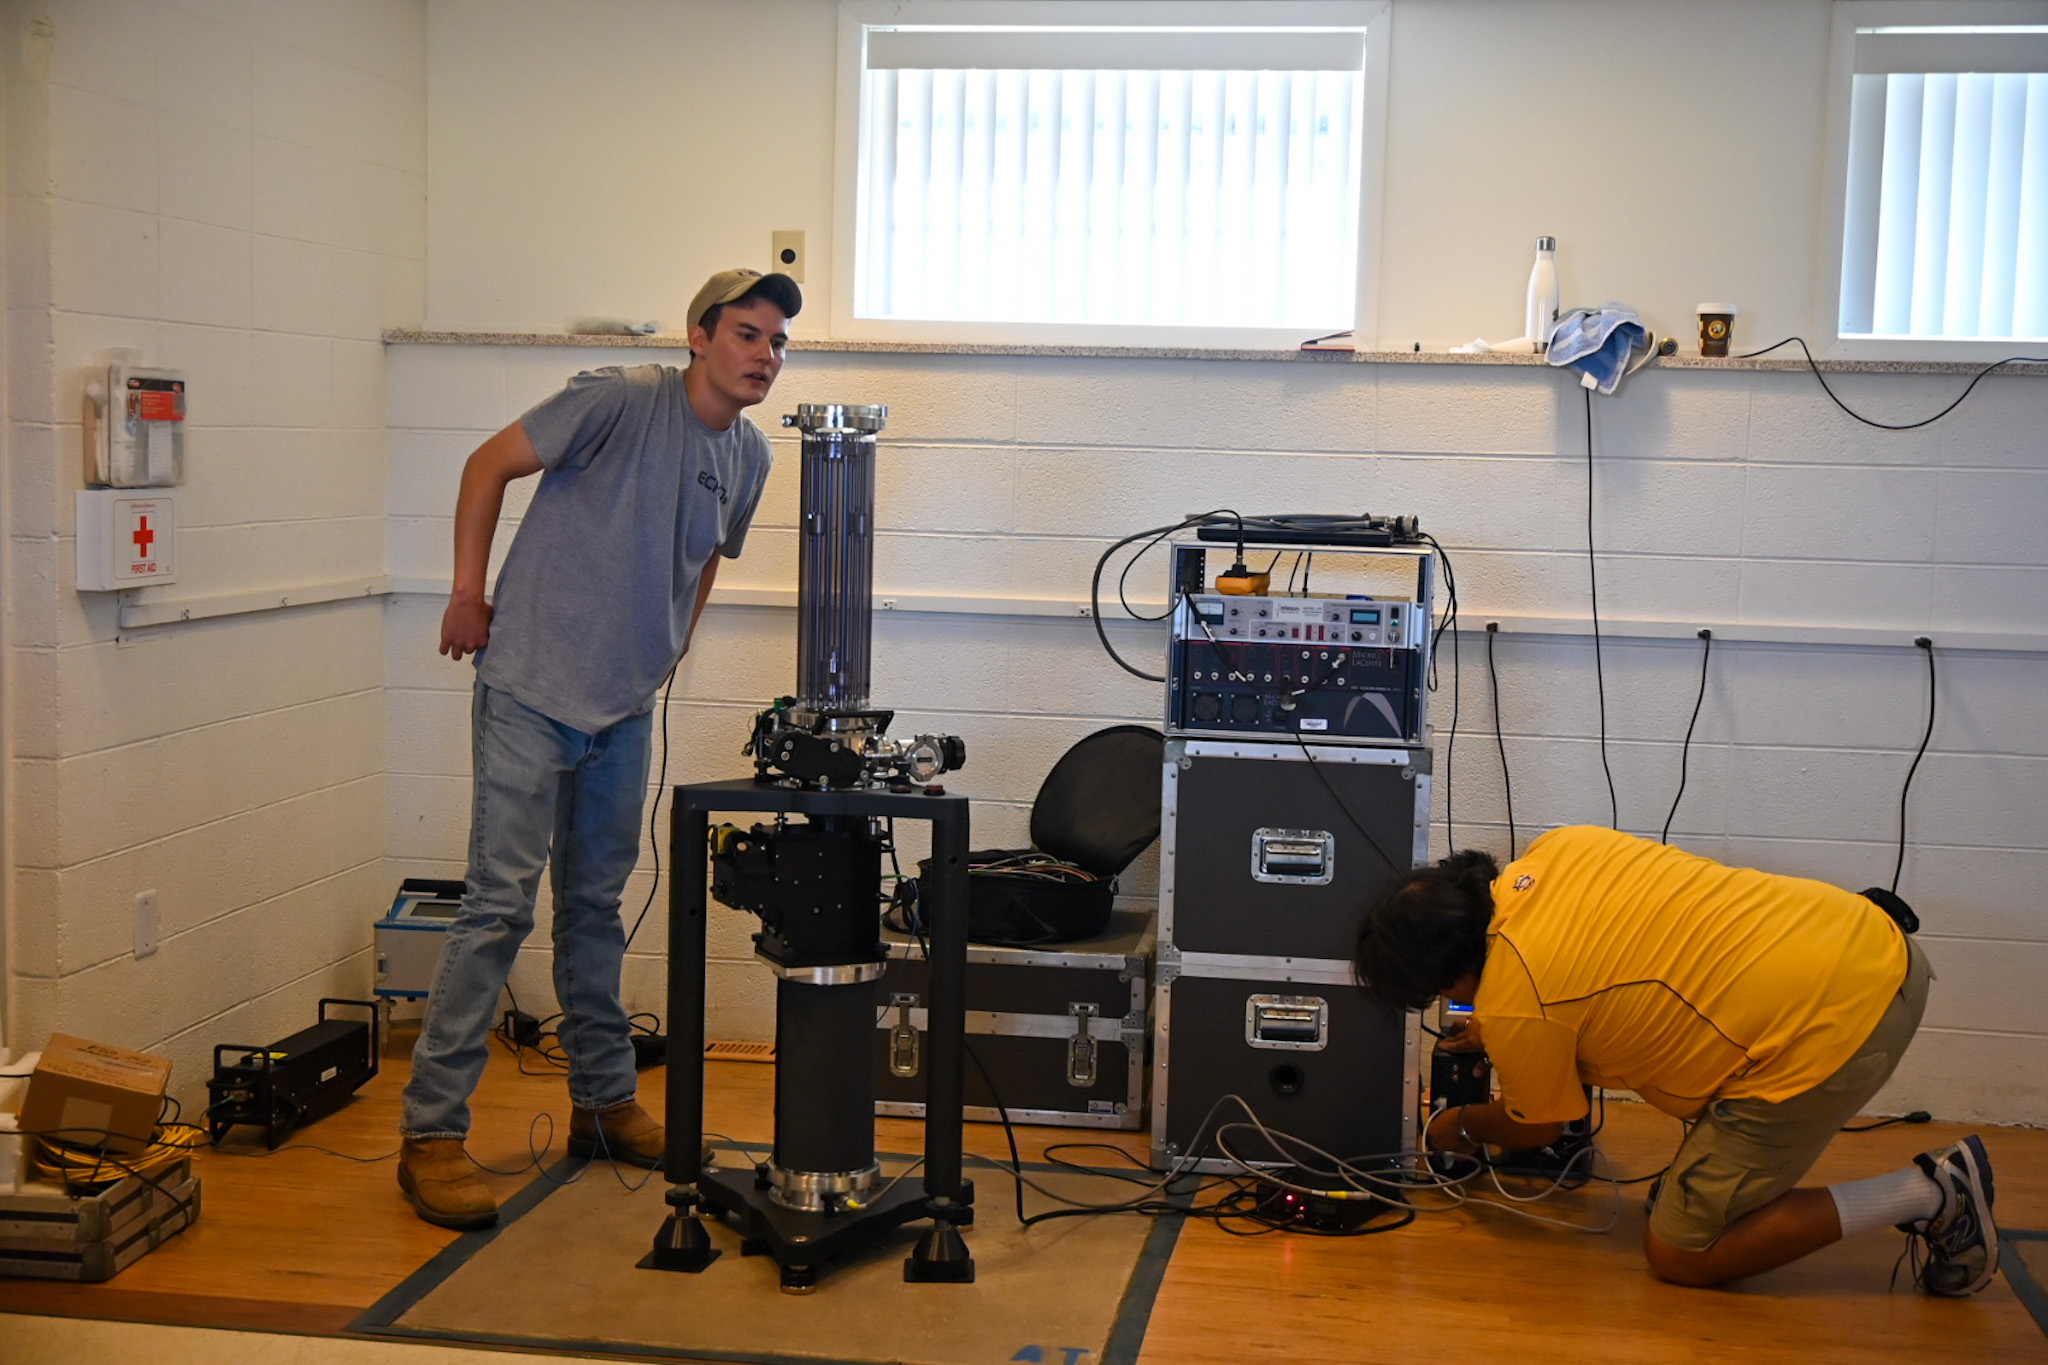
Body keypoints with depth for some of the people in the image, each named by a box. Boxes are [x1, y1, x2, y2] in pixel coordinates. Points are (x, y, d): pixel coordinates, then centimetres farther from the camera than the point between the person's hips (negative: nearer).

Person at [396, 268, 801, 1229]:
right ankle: (430, 1134, -4)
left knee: (596, 907, 17)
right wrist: (468, 595, -7)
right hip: (531, 691, -7)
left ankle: (605, 1104, 28)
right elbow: (490, 465, -7)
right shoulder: (621, 400, -14)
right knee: (500, 904, -10)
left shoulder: (748, 456, 7)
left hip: (625, 709, 7)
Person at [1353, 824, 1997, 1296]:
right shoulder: (1556, 850, 9)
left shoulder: (1512, 1007, -11)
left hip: (1823, 1039, -9)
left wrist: (1461, 1126, 31)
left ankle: (1926, 1195, 2)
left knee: (1678, 1254, 6)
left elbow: (1535, 1129, 11)